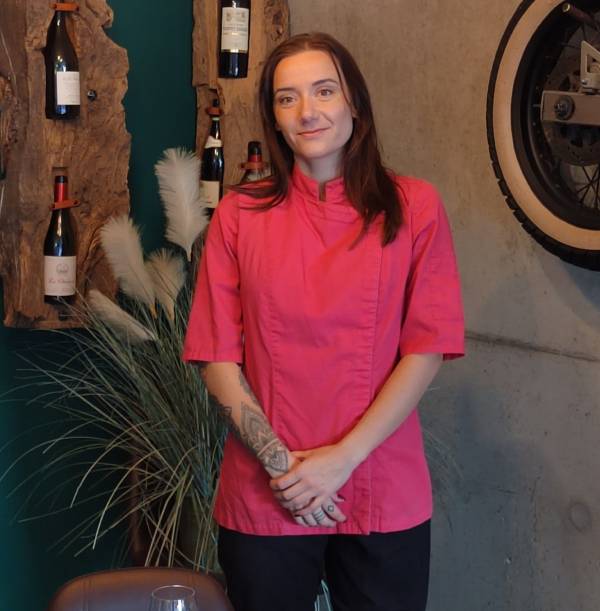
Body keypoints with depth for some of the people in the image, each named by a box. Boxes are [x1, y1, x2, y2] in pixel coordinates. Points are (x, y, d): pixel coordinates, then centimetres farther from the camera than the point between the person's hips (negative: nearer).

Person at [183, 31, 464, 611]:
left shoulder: (414, 208, 0)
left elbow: (426, 349, -4)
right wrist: (281, 463, -11)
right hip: (263, 501, 1)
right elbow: (216, 358, 0)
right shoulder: (240, 214, 2)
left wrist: (343, 457, -13)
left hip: (386, 498, 0)